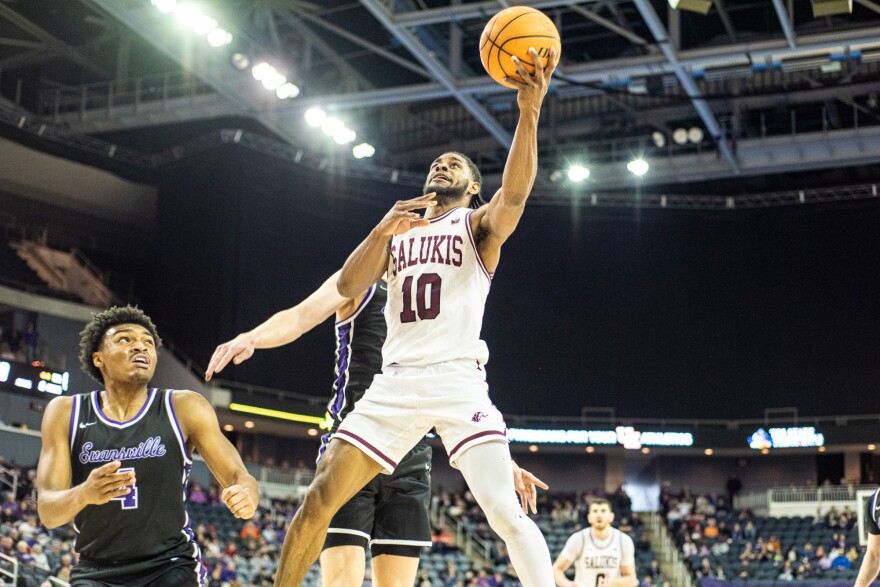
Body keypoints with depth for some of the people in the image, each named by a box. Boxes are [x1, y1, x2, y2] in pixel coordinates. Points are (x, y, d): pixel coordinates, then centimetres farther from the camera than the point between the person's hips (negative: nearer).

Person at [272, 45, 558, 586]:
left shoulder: (478, 225, 9)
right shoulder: (395, 232, 22)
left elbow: (515, 194, -15)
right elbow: (347, 288, 7)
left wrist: (529, 112, -30)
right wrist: (383, 230, -9)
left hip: (459, 380, -4)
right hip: (395, 383, 4)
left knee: (504, 511, -18)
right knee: (320, 499, 0)